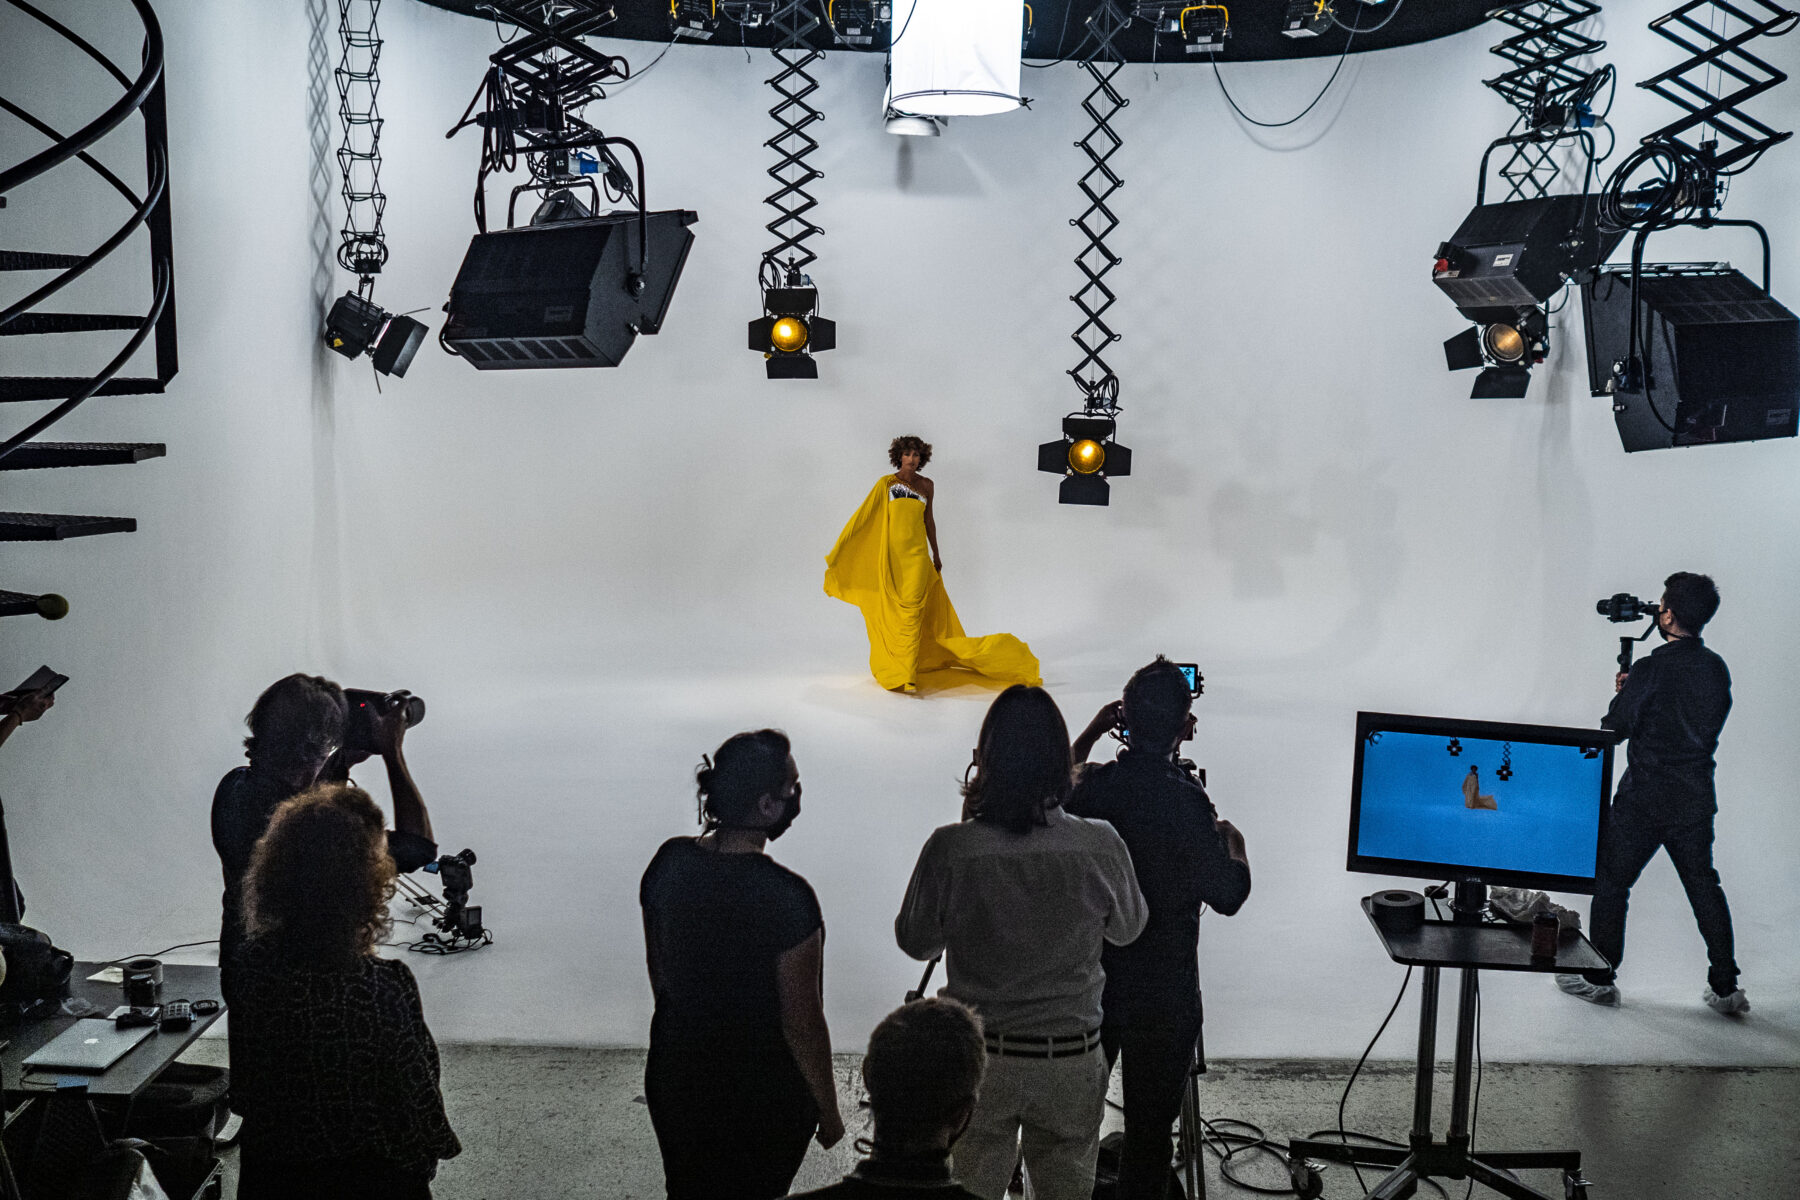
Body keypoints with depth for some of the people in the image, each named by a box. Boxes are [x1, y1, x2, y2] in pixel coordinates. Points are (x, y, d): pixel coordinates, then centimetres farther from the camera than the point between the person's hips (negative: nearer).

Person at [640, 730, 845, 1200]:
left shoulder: (668, 862, -12)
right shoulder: (786, 897, -29)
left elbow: (658, 975, 4)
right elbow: (802, 1025, -20)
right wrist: (828, 1110, -5)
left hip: (677, 1076, 5)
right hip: (763, 1097, -5)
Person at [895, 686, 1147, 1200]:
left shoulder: (951, 848, -20)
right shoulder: (1100, 846, -15)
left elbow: (915, 941, -3)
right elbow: (1128, 929, 4)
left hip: (979, 1060, -1)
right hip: (1072, 1060, 1)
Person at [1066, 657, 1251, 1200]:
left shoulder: (1089, 784, -9)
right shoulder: (1185, 798, -21)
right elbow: (1228, 895, -12)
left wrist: (1089, 733, 12)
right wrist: (1234, 843, 7)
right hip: (1163, 993, -4)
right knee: (1149, 1124, 9)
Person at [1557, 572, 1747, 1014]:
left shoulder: (1652, 669, -17)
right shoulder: (1717, 669, 4)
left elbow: (1615, 728, -13)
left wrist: (1623, 694, 8)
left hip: (1644, 799, -6)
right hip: (1696, 799, 6)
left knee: (1610, 882, 7)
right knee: (1704, 887, 15)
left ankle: (1600, 978, 14)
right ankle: (1725, 988, 19)